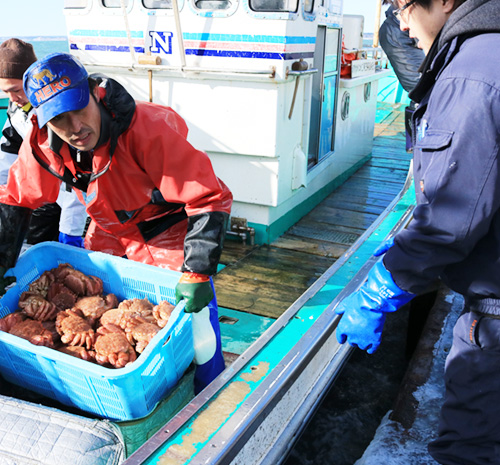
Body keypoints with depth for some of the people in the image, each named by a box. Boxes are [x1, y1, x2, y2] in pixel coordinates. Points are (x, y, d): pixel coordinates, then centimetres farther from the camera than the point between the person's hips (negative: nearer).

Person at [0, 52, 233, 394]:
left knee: (194, 314, -9)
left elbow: (209, 199, -33)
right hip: (109, 232, 5)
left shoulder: (150, 130, -35)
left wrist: (197, 273, -37)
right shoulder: (42, 145, -17)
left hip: (171, 228, -5)